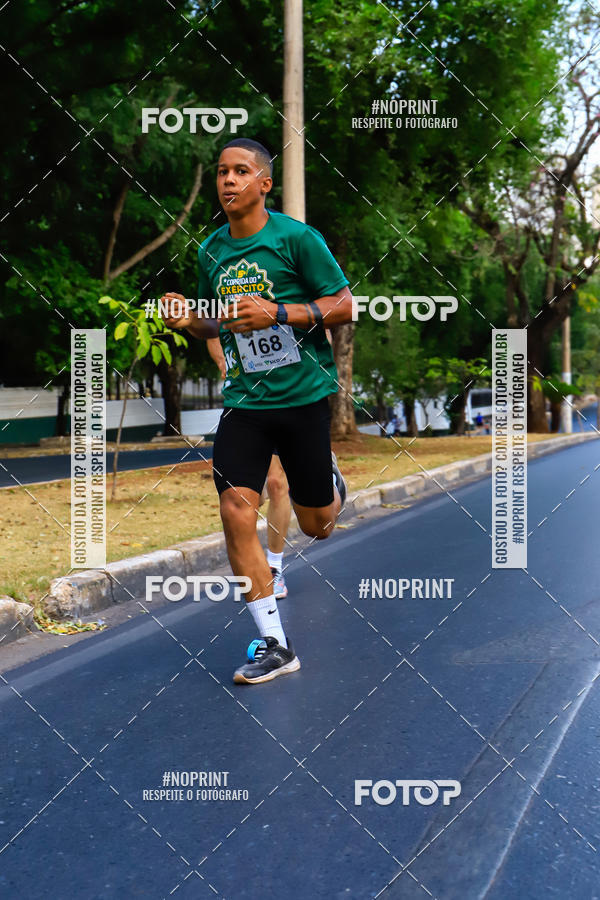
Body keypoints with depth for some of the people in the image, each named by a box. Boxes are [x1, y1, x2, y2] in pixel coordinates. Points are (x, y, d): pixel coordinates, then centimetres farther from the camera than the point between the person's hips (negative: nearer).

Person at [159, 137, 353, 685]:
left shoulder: (296, 238, -9)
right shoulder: (210, 252, 6)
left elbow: (344, 306, -8)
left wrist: (278, 313, -21)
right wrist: (188, 322, -3)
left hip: (303, 394, -3)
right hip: (244, 399, 3)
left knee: (316, 526, 8)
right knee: (236, 511, -13)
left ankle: (332, 483, 48)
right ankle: (274, 645, -3)